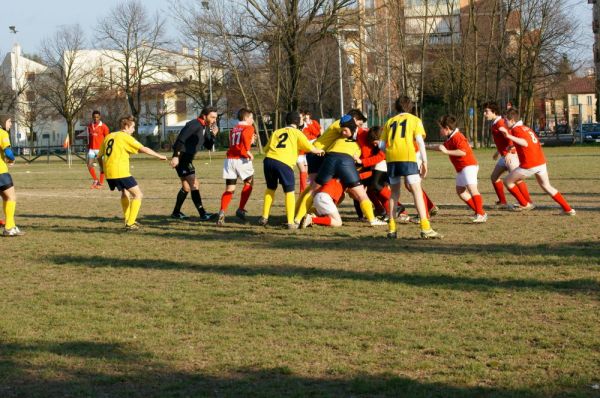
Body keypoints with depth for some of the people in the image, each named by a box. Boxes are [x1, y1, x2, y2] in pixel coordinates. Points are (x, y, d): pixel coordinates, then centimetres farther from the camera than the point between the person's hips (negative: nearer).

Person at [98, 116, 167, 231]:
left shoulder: (108, 137, 17)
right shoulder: (126, 137, -3)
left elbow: (99, 157, 21)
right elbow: (143, 149, -11)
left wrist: (103, 168, 37)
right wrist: (159, 156, -2)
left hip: (109, 174, 8)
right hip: (120, 172, -8)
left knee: (125, 192, 29)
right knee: (138, 195, 2)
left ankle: (128, 220, 32)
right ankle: (130, 224, -6)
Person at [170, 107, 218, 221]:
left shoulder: (205, 128, 12)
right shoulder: (194, 125, -17)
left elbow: (208, 146, 15)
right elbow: (180, 139, -23)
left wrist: (213, 135, -1)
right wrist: (176, 156, -28)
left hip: (187, 159, 10)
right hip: (181, 158, -10)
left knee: (186, 187, 18)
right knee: (195, 185, -14)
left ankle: (176, 212, 31)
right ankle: (202, 214, -16)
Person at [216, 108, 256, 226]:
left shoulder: (233, 130, 22)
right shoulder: (249, 128, 3)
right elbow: (244, 135, -20)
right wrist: (248, 151, -19)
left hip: (229, 159, 5)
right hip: (241, 159, -5)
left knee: (229, 189, 6)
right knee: (249, 183, 19)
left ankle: (222, 212, -16)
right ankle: (241, 209, 14)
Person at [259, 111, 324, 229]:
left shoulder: (276, 132, 27)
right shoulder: (297, 133, 16)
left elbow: (266, 148, 20)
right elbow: (310, 148, 8)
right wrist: (319, 151, 28)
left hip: (269, 160, 4)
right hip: (284, 163, -4)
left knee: (270, 188, 24)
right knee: (289, 191, 9)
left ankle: (264, 218, 24)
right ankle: (290, 222, 2)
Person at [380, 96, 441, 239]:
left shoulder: (390, 122, 22)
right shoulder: (414, 120, 13)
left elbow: (381, 145, 15)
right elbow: (420, 141, -1)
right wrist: (424, 161, 0)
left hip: (391, 158, 4)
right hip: (407, 157, -4)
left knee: (394, 192, 17)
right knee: (417, 191, -6)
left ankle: (392, 228, 14)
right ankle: (425, 228, -16)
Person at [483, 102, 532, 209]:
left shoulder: (500, 123, -17)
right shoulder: (494, 124, 13)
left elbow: (509, 137, -29)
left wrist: (509, 152, -40)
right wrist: (498, 152, 35)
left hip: (510, 155, -11)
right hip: (504, 156, 11)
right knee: (494, 176, 12)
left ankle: (528, 203, -4)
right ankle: (502, 202, 17)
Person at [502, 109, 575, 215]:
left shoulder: (516, 129, -9)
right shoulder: (526, 128, 17)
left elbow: (525, 143, -26)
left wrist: (509, 136, -36)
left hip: (529, 165, -8)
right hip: (541, 162, 8)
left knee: (507, 181, 11)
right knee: (547, 186, 21)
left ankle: (524, 204, 15)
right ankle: (568, 209, 16)